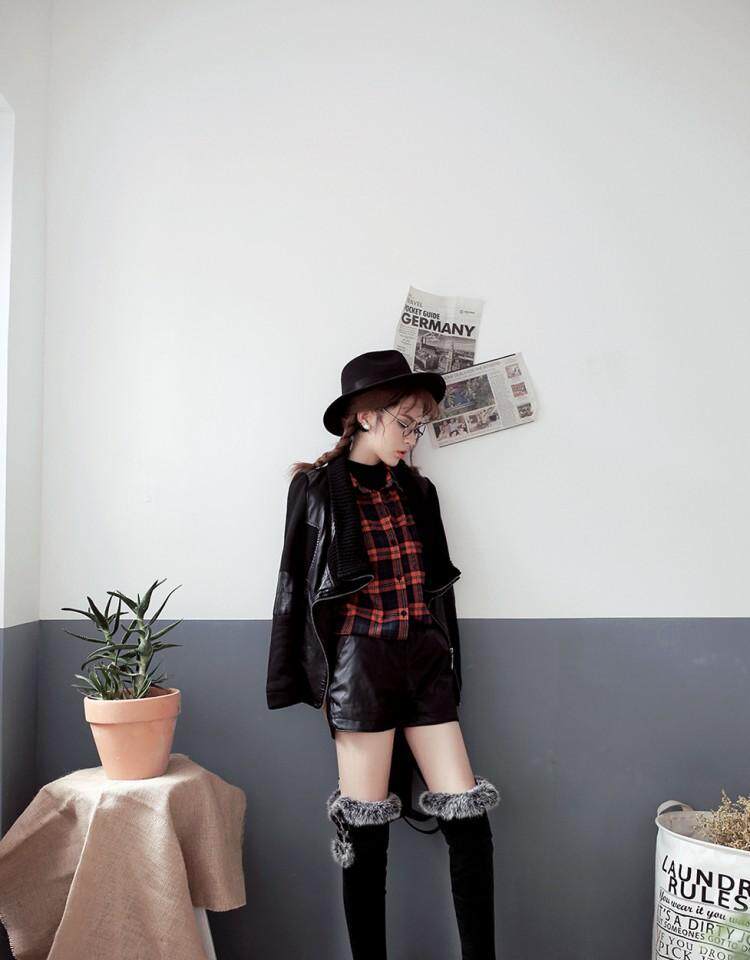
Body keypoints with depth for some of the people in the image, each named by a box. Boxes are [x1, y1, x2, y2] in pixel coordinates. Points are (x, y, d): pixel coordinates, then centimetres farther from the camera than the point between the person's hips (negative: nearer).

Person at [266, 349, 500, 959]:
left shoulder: (417, 490, 11)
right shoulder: (317, 487, -2)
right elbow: (297, 588, 1)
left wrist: (448, 670, 14)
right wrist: (318, 679, -1)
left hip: (427, 664, 5)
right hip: (363, 664, -4)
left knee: (470, 824, 2)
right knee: (367, 835, 4)